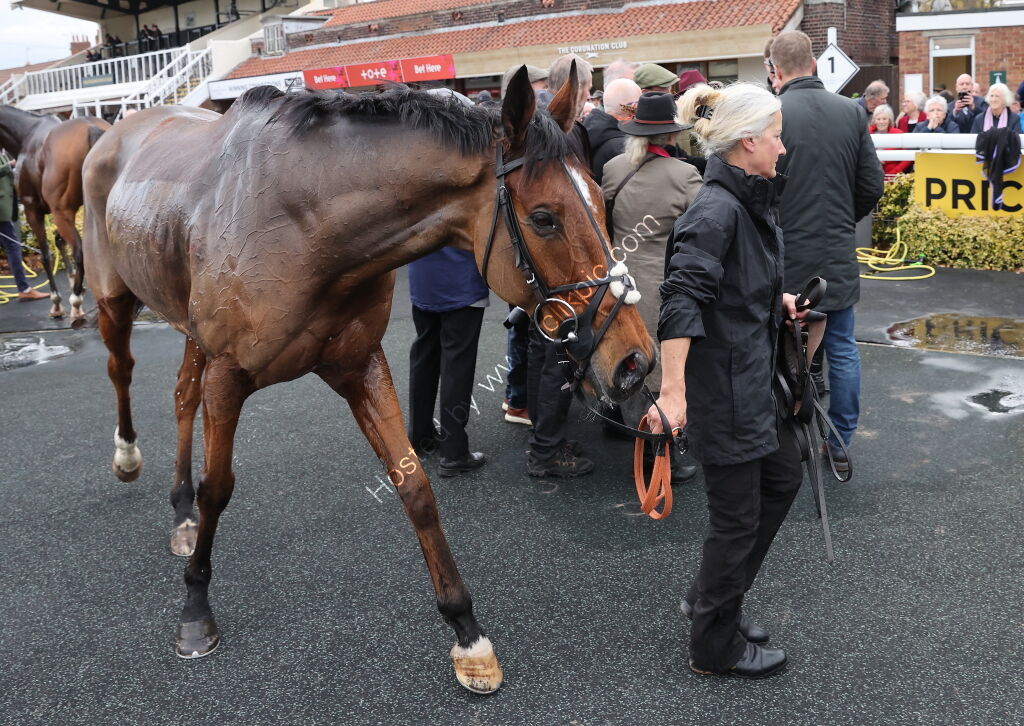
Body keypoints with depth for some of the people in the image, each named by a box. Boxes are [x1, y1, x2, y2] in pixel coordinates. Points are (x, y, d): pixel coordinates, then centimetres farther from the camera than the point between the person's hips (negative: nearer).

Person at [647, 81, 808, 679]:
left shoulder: (751, 200, 7)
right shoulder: (717, 210, -23)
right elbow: (681, 299, -32)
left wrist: (778, 300, 8)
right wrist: (672, 392, -35)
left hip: (756, 377, 10)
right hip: (721, 386, -10)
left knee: (783, 478, 23)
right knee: (738, 515, 4)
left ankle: (710, 597, 36)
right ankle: (717, 645, 26)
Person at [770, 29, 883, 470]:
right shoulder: (851, 112, 0)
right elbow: (872, 185, 4)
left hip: (787, 257, -4)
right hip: (839, 256, 4)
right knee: (842, 350, 13)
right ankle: (840, 444, 21)